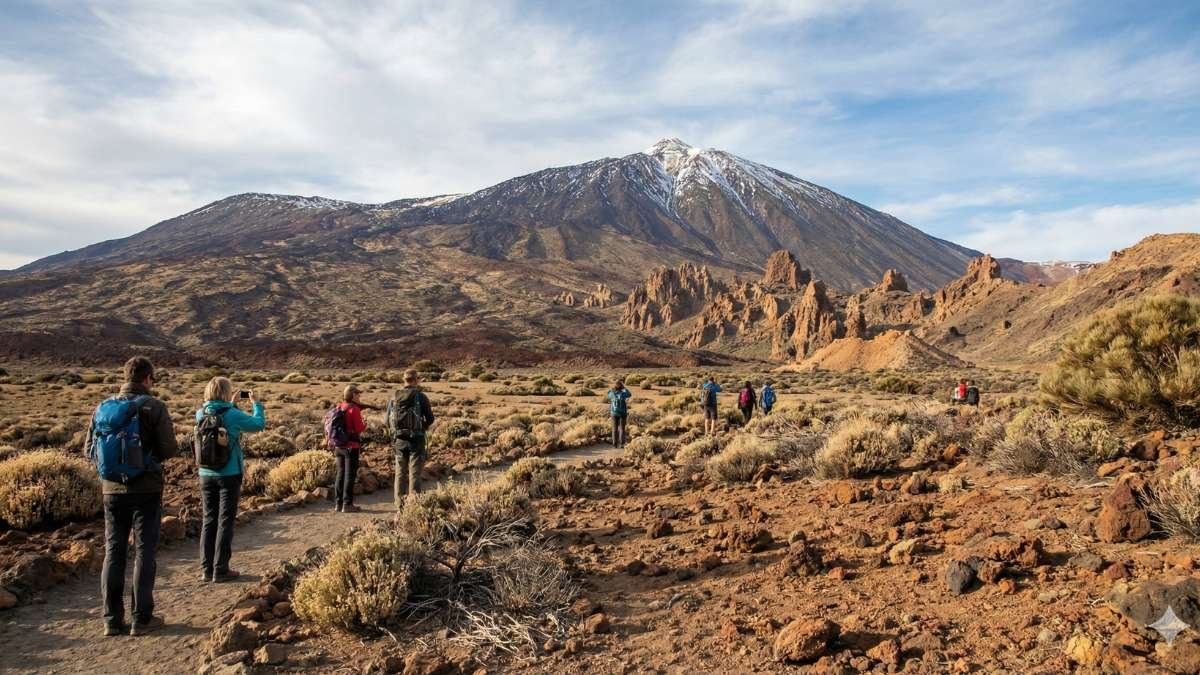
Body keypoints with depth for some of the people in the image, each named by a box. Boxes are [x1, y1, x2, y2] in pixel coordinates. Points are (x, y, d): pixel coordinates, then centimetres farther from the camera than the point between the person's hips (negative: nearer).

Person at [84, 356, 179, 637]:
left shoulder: (104, 407, 3)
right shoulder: (154, 407, -11)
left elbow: (89, 449, 6)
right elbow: (169, 450, -14)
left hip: (112, 489, 4)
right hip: (146, 489, -4)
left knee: (114, 552, 13)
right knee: (145, 551, 5)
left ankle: (112, 619, 16)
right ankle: (142, 619, 9)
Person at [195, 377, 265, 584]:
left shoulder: (200, 414, 0)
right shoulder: (232, 415, -15)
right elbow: (259, 425, -2)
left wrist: (232, 404, 22)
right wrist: (256, 403, 11)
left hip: (206, 476, 5)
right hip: (229, 475, -5)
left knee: (208, 521, 13)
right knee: (225, 522, 4)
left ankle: (206, 569, 17)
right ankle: (220, 570, 7)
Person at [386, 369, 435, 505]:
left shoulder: (394, 397, 3)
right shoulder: (421, 397, -9)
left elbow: (388, 421, 5)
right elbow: (430, 420, -8)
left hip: (399, 439, 4)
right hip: (416, 439, -3)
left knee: (400, 472, 12)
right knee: (414, 473, 1)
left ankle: (400, 503, 15)